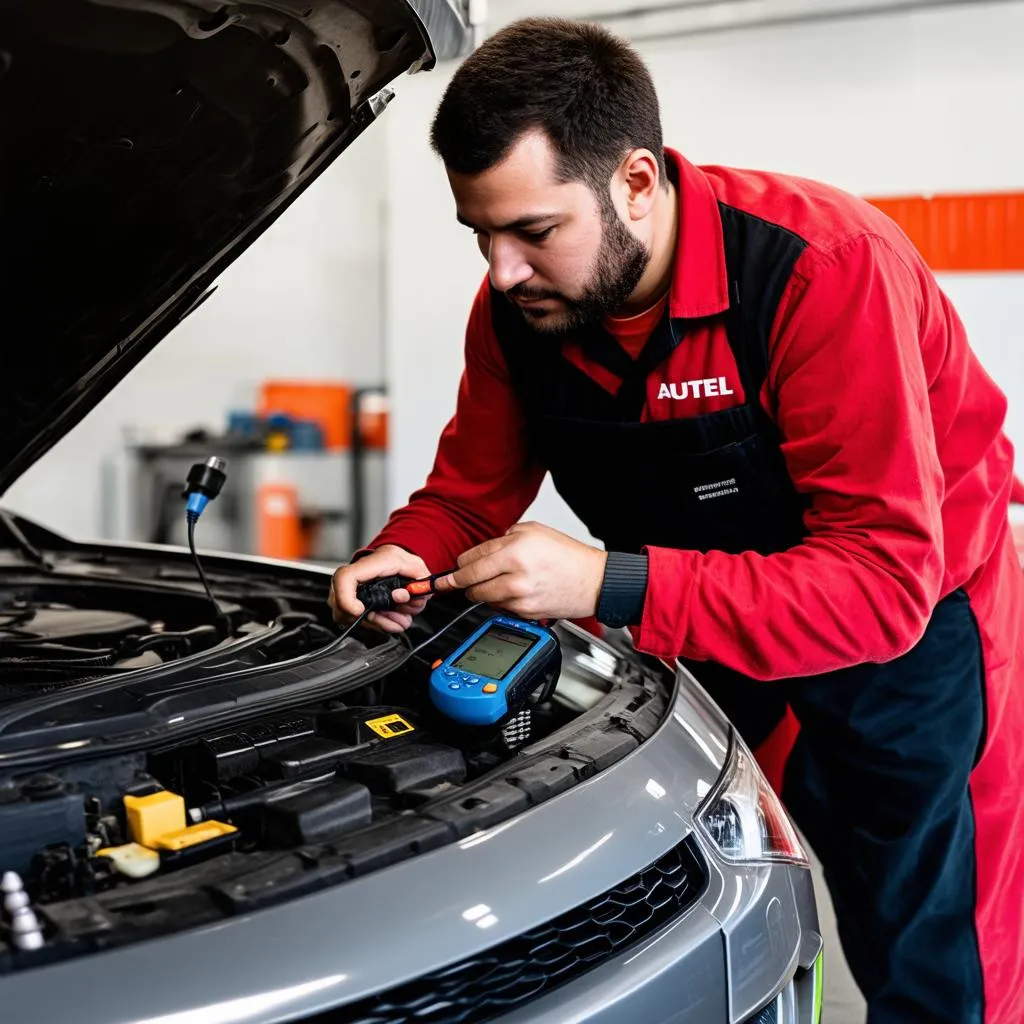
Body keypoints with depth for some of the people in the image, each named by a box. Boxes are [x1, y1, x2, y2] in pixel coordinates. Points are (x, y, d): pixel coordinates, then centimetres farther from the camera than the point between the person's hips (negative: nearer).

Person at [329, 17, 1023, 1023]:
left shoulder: (829, 269, -33)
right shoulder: (519, 304, -13)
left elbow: (885, 586, -36)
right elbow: (469, 494, 1)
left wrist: (610, 585, -43)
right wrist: (404, 559, -24)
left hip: (907, 627, -4)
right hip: (696, 627, 5)